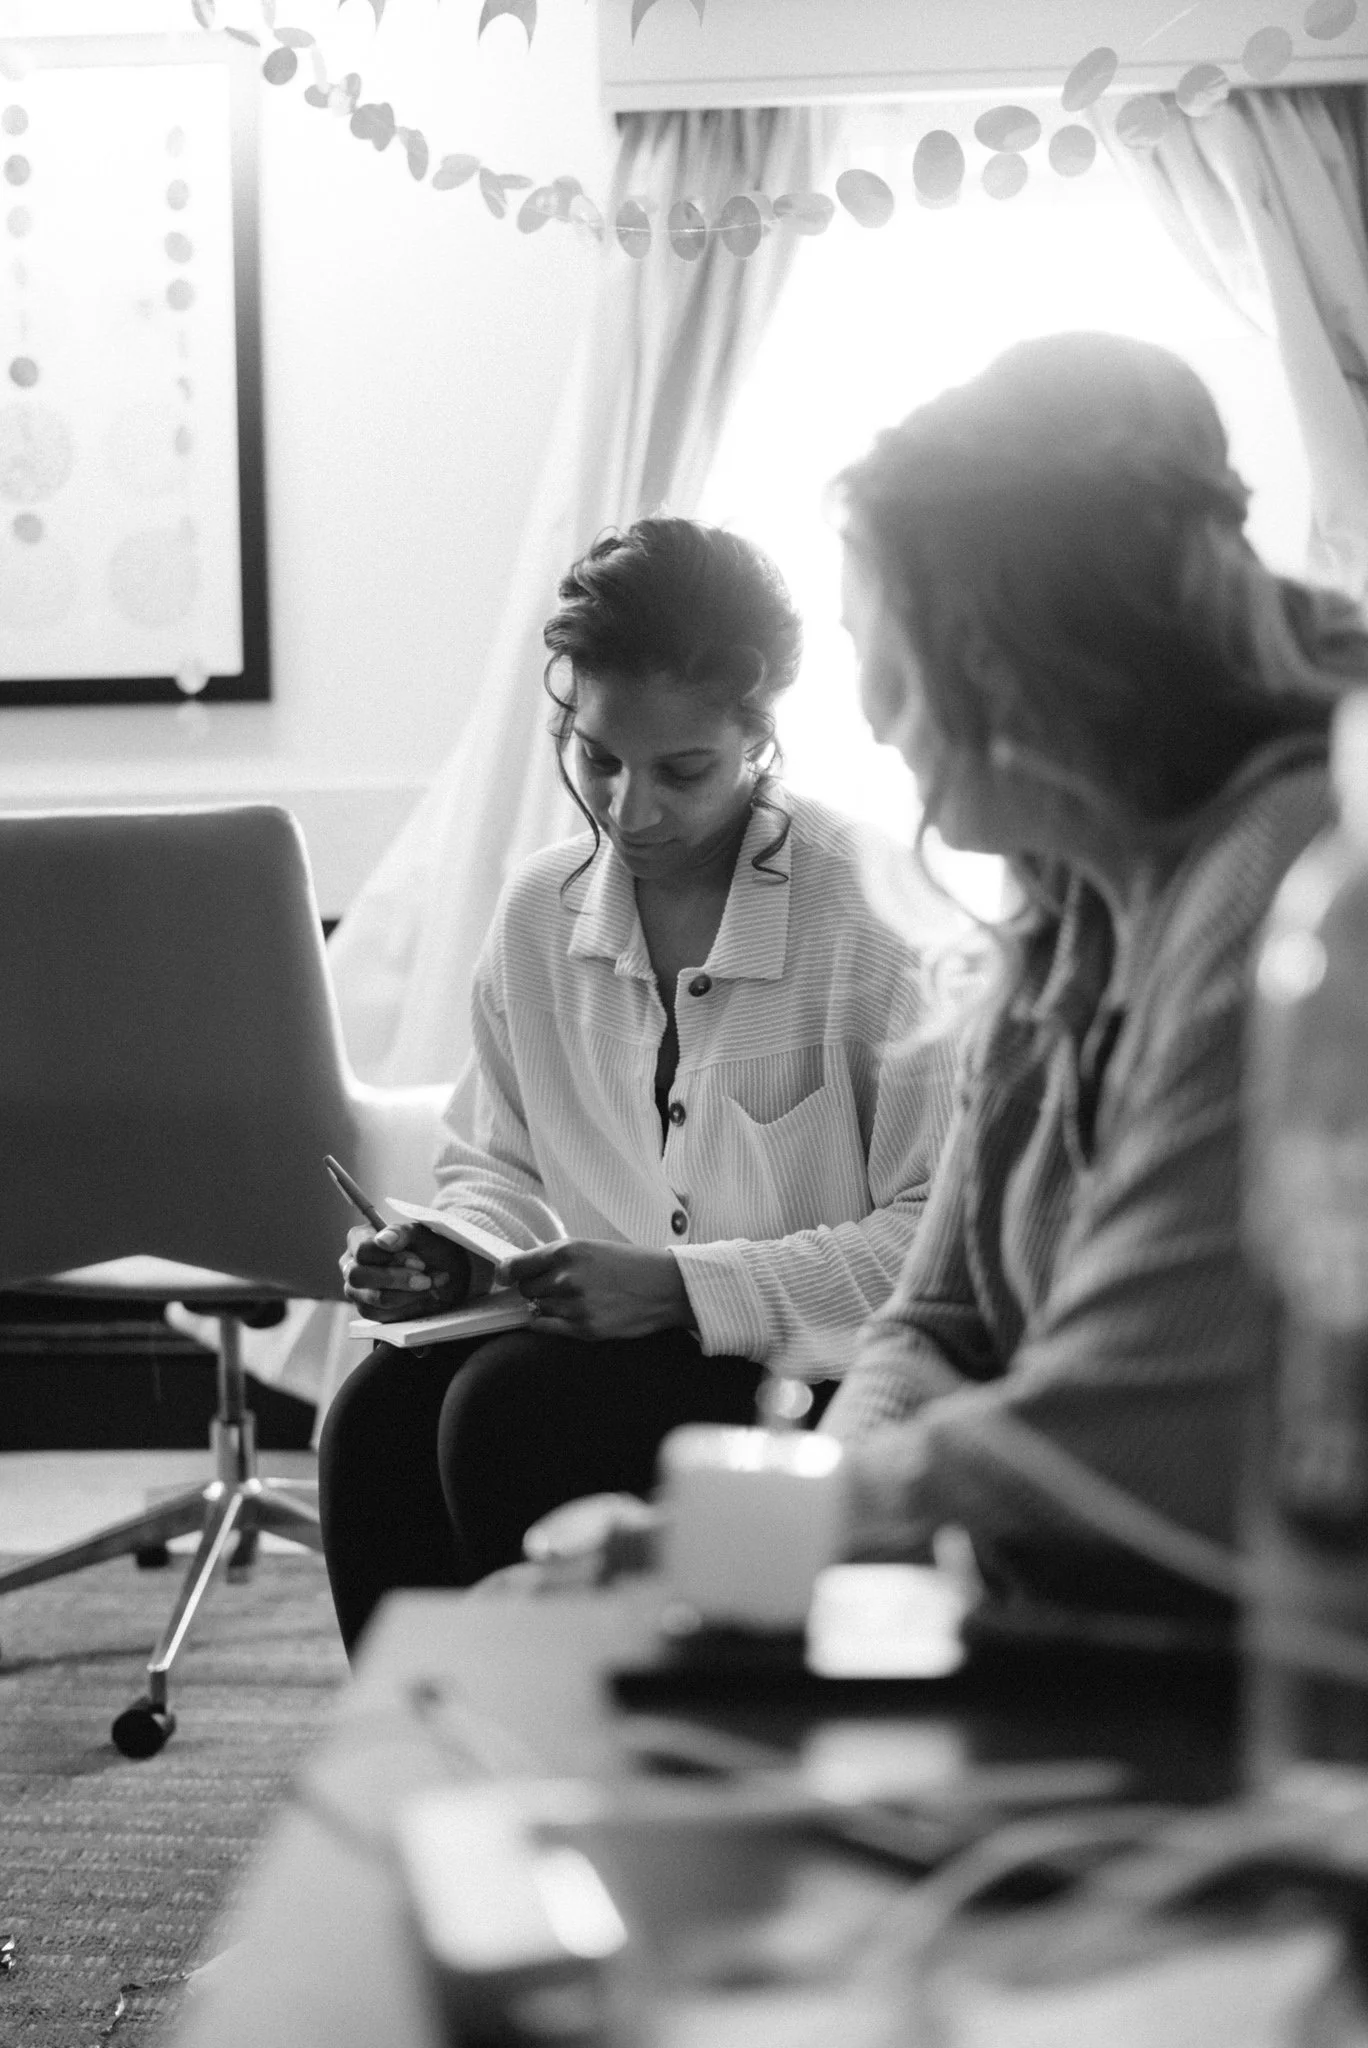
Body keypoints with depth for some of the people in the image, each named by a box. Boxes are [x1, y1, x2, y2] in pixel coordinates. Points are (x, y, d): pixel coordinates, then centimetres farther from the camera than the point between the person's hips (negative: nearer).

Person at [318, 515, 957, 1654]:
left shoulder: (872, 913, -13)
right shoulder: (542, 910, 6)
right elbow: (497, 1165, 20)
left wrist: (684, 1286, -22)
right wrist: (453, 1257, -4)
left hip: (817, 1369, -5)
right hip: (607, 1340, 6)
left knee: (506, 1412, -27)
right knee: (378, 1414, -21)